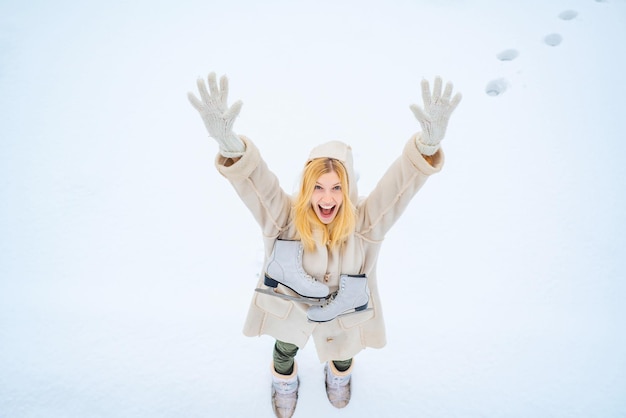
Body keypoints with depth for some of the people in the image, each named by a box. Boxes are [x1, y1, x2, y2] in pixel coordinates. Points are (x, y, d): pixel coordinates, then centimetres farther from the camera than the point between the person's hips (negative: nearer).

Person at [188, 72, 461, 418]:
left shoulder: (364, 219, -30)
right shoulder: (285, 215, -31)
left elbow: (405, 177, -43)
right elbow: (252, 177, -47)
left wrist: (429, 141, -64)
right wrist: (226, 140, -68)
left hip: (344, 310, 1)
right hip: (289, 305, 0)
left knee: (342, 348, 33)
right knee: (285, 348, 32)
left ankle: (339, 373, 72)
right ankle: (284, 381, 70)